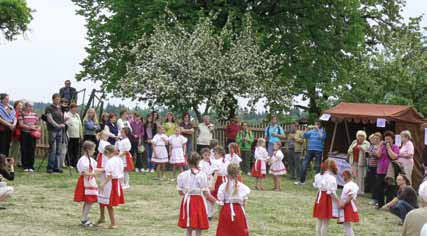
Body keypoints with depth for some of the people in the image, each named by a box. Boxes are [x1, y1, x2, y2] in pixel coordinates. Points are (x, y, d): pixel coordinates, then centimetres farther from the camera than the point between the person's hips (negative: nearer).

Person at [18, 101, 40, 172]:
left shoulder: (34, 114, 13)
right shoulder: (22, 114, -1)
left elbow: (38, 124, 19)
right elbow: (21, 124, -9)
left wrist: (38, 128, -4)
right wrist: (30, 127, -15)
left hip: (32, 134, 3)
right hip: (24, 134, -3)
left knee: (32, 150, 1)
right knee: (24, 150, -2)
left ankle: (31, 166, 7)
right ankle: (25, 166, 6)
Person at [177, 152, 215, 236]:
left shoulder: (182, 175, -2)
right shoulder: (202, 175, -12)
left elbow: (180, 192, 4)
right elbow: (206, 193, -12)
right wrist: (216, 201, 1)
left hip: (187, 201, 4)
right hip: (198, 201, -4)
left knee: (188, 229, 15)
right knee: (198, 229, 5)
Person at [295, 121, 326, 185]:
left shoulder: (322, 131, 2)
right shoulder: (311, 131, 13)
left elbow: (322, 137, -16)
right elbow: (305, 136, 5)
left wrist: (318, 129, -17)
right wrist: (306, 130, -8)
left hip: (318, 151, -4)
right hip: (310, 150, 4)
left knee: (317, 167, 0)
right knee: (304, 165, 1)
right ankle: (302, 180, 7)